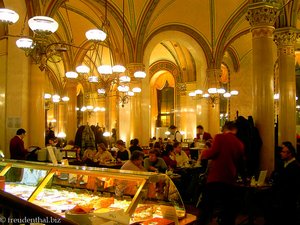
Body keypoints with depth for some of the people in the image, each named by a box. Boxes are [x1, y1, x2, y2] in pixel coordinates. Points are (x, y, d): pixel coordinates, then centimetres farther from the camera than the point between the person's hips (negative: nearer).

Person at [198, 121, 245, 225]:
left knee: (206, 209, 6)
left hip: (215, 178, -3)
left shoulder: (220, 137, -2)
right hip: (230, 181, 4)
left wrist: (204, 153, 4)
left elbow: (213, 152, -15)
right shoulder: (240, 143, 10)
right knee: (228, 213, 12)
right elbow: (241, 162, 19)